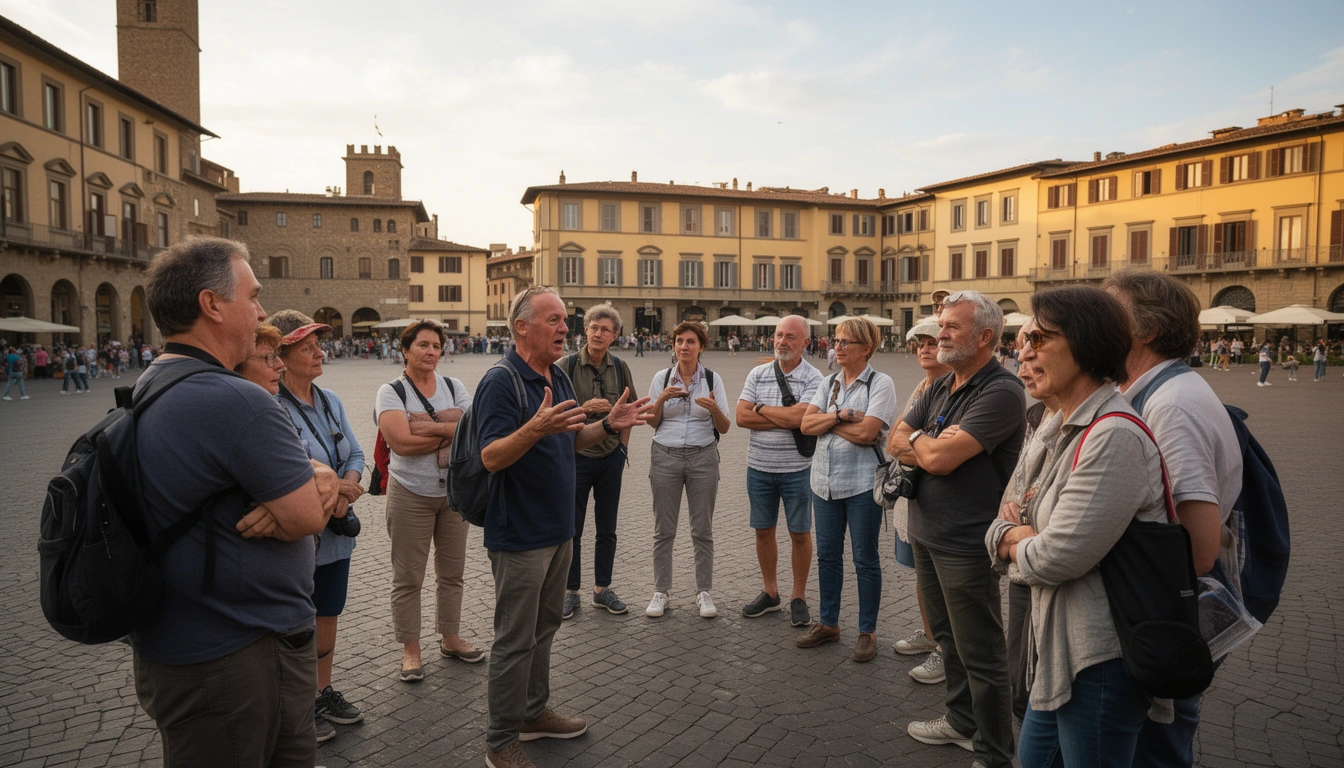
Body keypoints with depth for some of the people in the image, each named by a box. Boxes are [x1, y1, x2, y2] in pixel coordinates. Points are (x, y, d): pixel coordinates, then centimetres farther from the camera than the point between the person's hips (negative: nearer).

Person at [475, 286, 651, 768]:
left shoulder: (559, 379, 9)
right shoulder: (501, 381, -18)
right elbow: (491, 457, -25)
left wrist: (609, 425, 1)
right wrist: (536, 427, -41)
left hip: (558, 529, 9)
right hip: (519, 534, -9)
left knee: (543, 627, 20)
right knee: (515, 639, 2)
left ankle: (534, 713, 36)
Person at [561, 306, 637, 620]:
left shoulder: (620, 367, 3)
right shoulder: (568, 365, -7)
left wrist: (623, 445, 9)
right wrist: (585, 408, -21)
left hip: (611, 458, 3)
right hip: (576, 456, -3)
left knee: (607, 529, 11)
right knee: (571, 530, 4)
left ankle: (602, 588, 23)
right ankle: (570, 591, 18)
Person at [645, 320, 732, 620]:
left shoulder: (712, 379, 1)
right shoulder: (661, 378, 3)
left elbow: (724, 428, 0)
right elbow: (652, 422, 5)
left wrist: (713, 408, -20)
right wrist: (662, 399, -13)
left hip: (702, 457, 0)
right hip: (665, 457, 1)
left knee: (703, 530, 5)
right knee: (664, 529, 4)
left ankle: (703, 592, 17)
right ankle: (661, 592, 16)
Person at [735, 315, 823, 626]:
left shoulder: (813, 378, -8)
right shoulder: (757, 374, 4)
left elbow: (799, 418, -23)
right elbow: (742, 417, -6)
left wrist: (761, 408, -10)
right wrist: (784, 418, -14)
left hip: (797, 469, -4)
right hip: (759, 467, 4)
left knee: (800, 533, 7)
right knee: (763, 531, 12)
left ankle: (798, 597, 22)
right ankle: (770, 593, 28)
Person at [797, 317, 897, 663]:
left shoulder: (881, 383, -7)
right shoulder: (829, 383, 10)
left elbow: (867, 432, -19)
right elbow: (806, 424, -1)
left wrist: (825, 422, -8)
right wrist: (841, 416, -15)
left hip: (862, 482, -6)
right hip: (824, 480, 6)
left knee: (865, 559, 5)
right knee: (827, 555, 14)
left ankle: (867, 632, 19)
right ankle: (828, 624, 29)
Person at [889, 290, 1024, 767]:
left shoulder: (1001, 392, -19)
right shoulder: (941, 388, 9)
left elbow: (939, 458, -26)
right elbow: (896, 443, 6)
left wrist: (917, 442, -5)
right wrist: (930, 447, -13)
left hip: (965, 545, -9)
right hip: (925, 535, 9)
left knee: (981, 656, 5)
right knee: (948, 638, 23)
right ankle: (962, 722, 41)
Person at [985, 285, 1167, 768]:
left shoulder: (1114, 436, -23)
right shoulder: (1060, 430, 8)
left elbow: (1059, 556, -26)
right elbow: (1001, 524, 12)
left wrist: (1014, 542, -5)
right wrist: (1018, 535, -10)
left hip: (1101, 659, -9)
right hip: (1061, 648, 9)